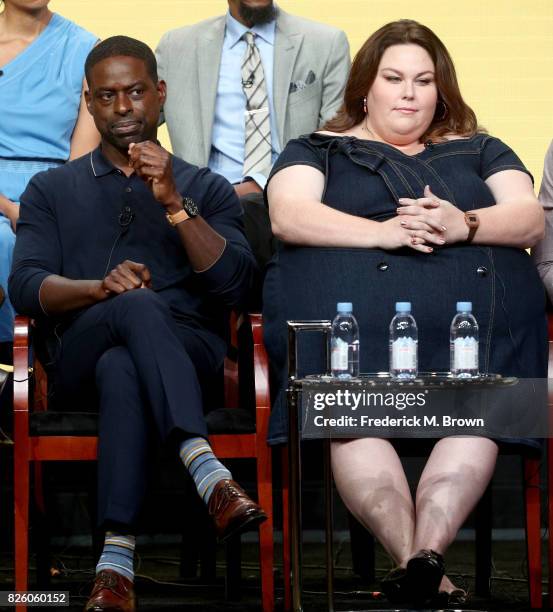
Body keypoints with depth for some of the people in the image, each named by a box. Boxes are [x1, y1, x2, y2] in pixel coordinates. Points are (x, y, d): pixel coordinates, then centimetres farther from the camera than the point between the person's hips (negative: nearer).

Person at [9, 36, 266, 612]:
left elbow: (233, 282, 3)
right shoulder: (52, 190, 23)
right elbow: (25, 287, 5)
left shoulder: (206, 189, 22)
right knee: (136, 306, -38)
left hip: (188, 356, 0)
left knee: (121, 368, -39)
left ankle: (116, 561, -52)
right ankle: (208, 472, -54)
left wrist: (173, 203, -8)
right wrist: (101, 288, -16)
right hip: (81, 359, 0)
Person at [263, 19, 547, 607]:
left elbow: (530, 219, 16)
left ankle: (425, 551, -45)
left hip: (475, 315, 1)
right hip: (355, 310, -1)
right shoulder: (318, 151, 26)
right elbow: (288, 217, 6)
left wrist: (464, 225, -6)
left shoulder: (479, 151, 32)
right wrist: (382, 233, -10)